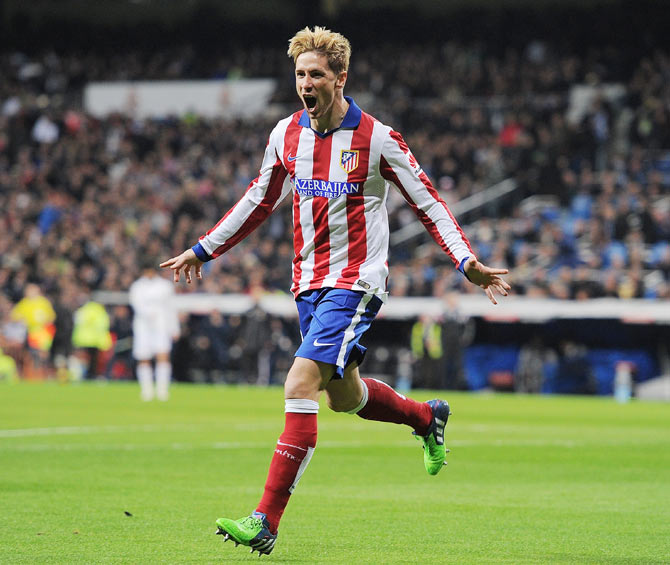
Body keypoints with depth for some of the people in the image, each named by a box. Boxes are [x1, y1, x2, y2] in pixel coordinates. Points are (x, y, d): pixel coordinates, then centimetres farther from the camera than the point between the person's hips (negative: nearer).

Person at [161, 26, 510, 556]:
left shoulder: (377, 139, -11)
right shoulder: (286, 134, 5)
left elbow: (428, 202, -5)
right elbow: (260, 200, 19)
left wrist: (468, 262, -16)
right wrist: (202, 251, 19)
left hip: (356, 283, -7)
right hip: (310, 283, 7)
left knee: (301, 384, -20)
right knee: (344, 396, 17)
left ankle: (266, 520, -21)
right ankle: (428, 416, 48)